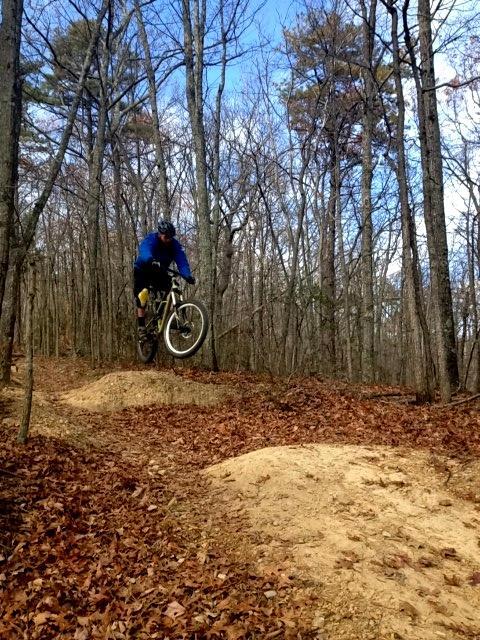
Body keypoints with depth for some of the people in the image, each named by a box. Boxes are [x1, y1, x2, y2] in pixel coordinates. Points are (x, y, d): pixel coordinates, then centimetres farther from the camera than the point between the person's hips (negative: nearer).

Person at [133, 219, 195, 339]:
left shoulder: (175, 244, -19)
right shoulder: (149, 240, -29)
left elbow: (182, 261, -33)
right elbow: (145, 253, -52)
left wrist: (187, 275, -53)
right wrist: (152, 261, -76)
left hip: (160, 272, 3)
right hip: (143, 272, -3)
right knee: (141, 299, -14)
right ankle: (141, 328, -11)